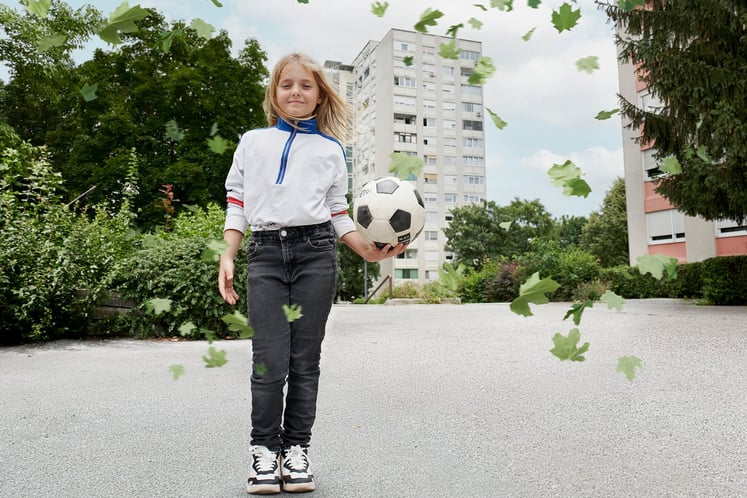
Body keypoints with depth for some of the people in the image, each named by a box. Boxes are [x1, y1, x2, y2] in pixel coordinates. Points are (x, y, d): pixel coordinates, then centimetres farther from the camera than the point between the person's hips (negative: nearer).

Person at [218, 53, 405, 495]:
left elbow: (338, 214, 13)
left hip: (316, 253, 0)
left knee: (305, 360, 3)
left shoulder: (331, 149, 16)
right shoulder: (252, 142, 17)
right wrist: (228, 256, 2)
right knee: (270, 362, -5)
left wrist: (368, 250, -2)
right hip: (265, 254, 0)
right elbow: (237, 205, 13)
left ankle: (297, 449, 17)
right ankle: (265, 450, 13)